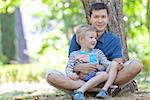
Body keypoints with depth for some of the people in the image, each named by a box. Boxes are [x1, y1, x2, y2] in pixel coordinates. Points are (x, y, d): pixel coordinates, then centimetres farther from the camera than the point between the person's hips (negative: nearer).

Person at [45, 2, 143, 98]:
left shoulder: (114, 40, 7)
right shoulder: (77, 38, 5)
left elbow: (117, 63, -4)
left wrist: (118, 65, -29)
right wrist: (79, 67, -22)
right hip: (81, 79, 1)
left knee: (136, 65, -22)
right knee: (51, 76, -28)